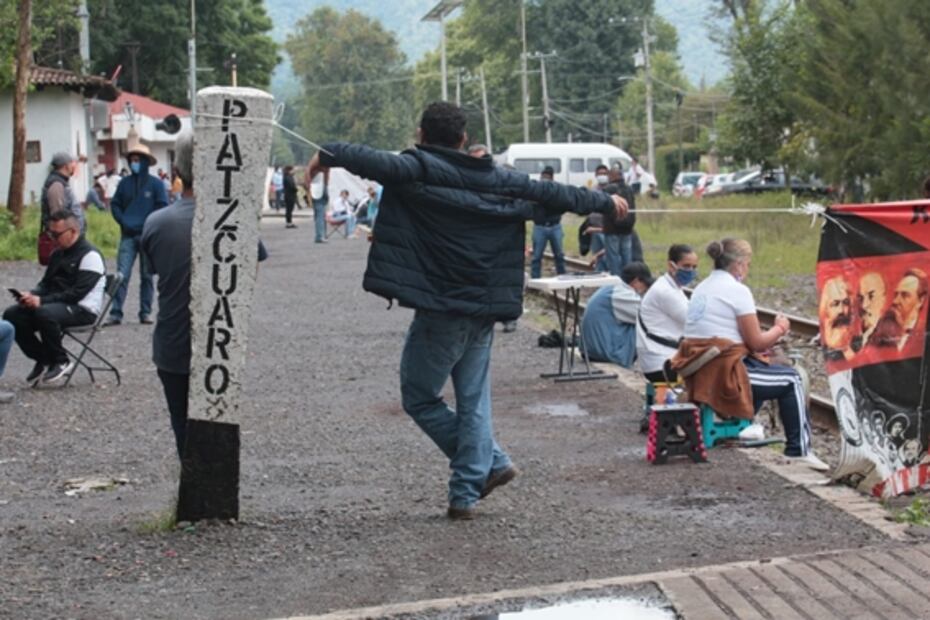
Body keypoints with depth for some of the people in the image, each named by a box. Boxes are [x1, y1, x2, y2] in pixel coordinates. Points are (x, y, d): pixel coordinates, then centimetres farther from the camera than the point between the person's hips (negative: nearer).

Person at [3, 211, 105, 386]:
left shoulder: (89, 255, -11)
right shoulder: (58, 254, 17)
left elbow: (77, 293, -19)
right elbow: (46, 283, 20)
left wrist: (42, 301, -24)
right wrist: (31, 296, -4)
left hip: (83, 310, -9)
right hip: (57, 305, 9)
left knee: (45, 314, -37)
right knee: (12, 314, -9)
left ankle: (61, 361, -15)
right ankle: (43, 359, 1)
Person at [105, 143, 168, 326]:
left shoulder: (155, 184, 0)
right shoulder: (125, 183, 7)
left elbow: (162, 207, -2)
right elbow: (115, 204, 12)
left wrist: (146, 225, -10)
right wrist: (123, 221, -4)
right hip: (128, 235, 1)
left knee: (147, 276, 6)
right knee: (122, 275, -7)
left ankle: (145, 313, 12)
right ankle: (115, 313, -8)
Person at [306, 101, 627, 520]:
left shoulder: (418, 170, -6)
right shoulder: (496, 180, 10)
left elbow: (375, 162, -26)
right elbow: (550, 194, 17)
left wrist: (328, 155, -24)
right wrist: (604, 202, 29)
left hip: (439, 310, -6)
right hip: (483, 310, 6)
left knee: (420, 397, 8)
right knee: (473, 402, 12)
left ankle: (490, 463, 6)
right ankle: (466, 493, 11)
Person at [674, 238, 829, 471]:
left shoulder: (702, 288, 15)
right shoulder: (737, 290, -11)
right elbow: (756, 343, -9)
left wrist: (771, 331, 17)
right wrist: (780, 329, 9)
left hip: (697, 376, 9)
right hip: (724, 374, -9)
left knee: (761, 366, 33)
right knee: (791, 379, 10)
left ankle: (740, 425, 29)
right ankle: (799, 450, 13)